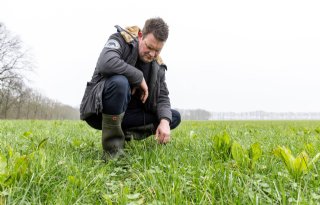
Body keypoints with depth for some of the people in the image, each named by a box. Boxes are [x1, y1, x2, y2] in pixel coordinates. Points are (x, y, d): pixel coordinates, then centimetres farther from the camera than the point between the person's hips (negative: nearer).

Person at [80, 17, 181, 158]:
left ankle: (125, 134, -7)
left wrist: (165, 121, -19)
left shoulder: (157, 66, 4)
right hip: (98, 109, -6)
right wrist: (139, 77, -23)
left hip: (127, 113, 6)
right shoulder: (121, 40, -12)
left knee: (174, 117, 1)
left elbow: (162, 97, 1)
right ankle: (112, 143, -23)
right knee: (119, 82, -38)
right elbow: (105, 63, -33)